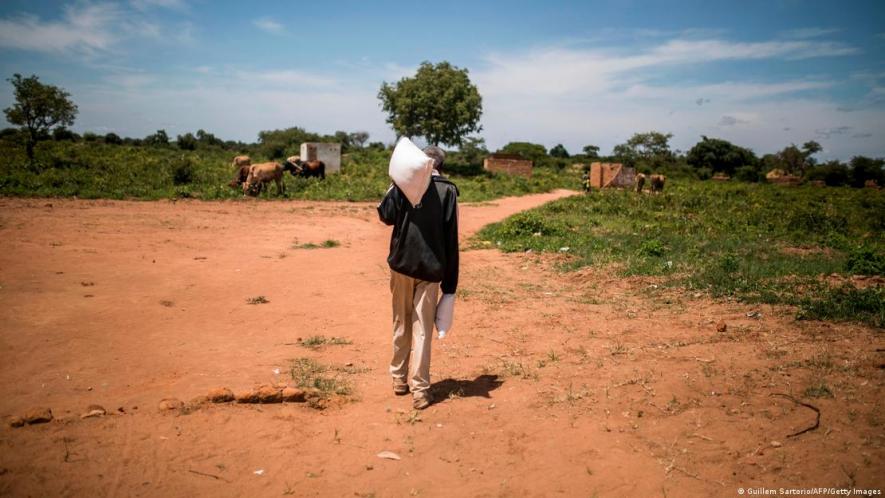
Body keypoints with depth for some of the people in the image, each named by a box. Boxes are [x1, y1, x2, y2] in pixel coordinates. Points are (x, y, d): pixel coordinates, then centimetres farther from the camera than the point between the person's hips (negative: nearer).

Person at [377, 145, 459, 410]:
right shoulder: (448, 191, 0)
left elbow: (387, 216, -9)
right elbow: (451, 240, -2)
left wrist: (392, 190, 7)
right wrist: (450, 284, 2)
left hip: (402, 263, 1)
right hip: (430, 269, -1)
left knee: (401, 324, 16)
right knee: (422, 329, 3)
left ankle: (399, 378, 26)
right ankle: (420, 390, 3)